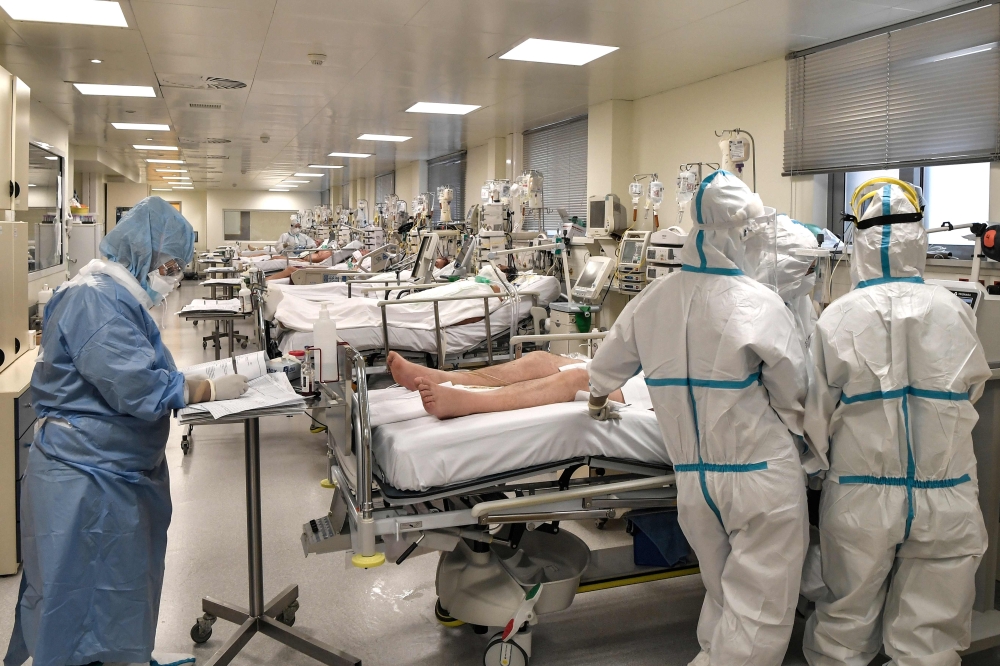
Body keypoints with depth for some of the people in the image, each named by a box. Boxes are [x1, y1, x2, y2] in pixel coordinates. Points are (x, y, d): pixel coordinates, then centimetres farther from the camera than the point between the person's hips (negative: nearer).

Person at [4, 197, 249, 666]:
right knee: (82, 609, 6)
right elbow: (137, 388, -28)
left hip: (116, 474, 10)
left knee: (122, 597, 20)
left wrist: (202, 379, 2)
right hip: (86, 482, -10)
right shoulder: (95, 300, -22)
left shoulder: (117, 296, 11)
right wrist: (210, 389, -16)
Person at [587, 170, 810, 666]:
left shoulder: (654, 299, -1)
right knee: (760, 610, 7)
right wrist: (790, 424, 14)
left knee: (722, 594, 23)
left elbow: (605, 368, 12)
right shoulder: (757, 303, -15)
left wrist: (598, 403, 32)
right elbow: (793, 392, -7)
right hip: (759, 474, -5)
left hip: (692, 477, 5)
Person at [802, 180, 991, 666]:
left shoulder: (837, 319, -12)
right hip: (945, 499, 1)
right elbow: (972, 390, 11)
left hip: (860, 499, -1)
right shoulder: (955, 314, -6)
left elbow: (816, 418, -6)